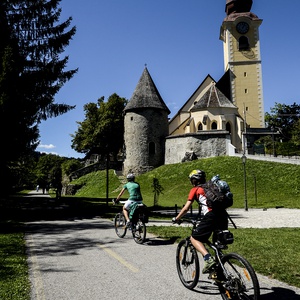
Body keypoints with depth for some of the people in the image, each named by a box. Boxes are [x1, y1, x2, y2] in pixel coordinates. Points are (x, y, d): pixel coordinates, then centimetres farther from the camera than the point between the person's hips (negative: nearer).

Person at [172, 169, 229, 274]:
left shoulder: (195, 190, 11)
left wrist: (176, 218, 21)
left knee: (194, 238, 5)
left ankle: (208, 259, -16)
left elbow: (186, 208, 7)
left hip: (211, 216, -6)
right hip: (223, 215, 7)